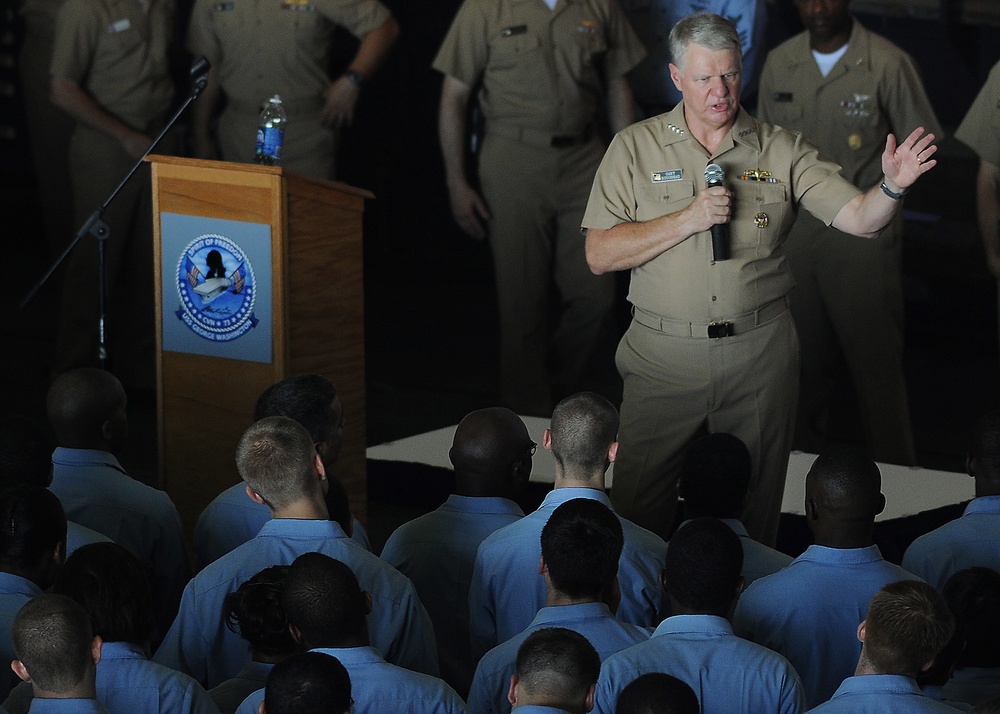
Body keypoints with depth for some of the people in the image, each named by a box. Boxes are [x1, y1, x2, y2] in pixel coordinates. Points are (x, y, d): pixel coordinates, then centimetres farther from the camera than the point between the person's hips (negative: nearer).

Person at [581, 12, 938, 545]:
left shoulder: (781, 151, 3)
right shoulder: (635, 148, 1)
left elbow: (859, 218, -5)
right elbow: (599, 255, -5)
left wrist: (892, 185, -27)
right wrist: (688, 220, -15)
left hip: (759, 357, 1)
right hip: (663, 356, -1)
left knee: (751, 510, 8)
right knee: (637, 508, 2)